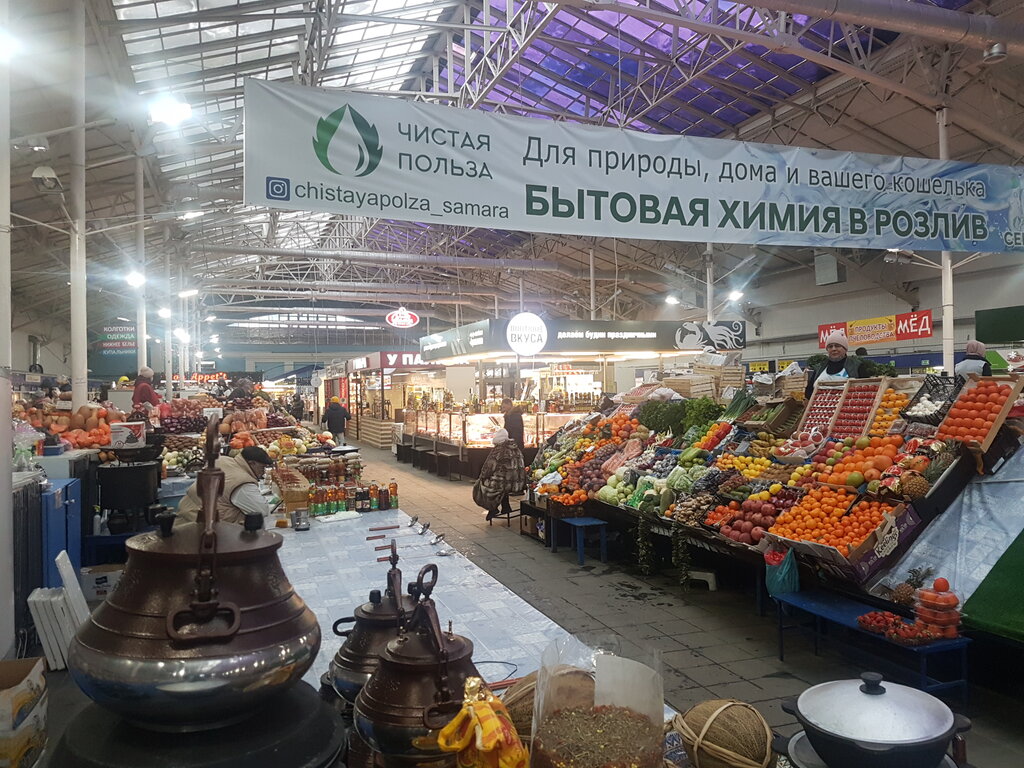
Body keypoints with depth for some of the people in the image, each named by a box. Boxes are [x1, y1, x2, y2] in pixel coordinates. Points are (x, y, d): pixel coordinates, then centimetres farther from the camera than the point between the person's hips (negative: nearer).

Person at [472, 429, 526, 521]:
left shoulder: (497, 450, -13)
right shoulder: (516, 448, 8)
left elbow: (488, 468, -9)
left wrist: (483, 476, 9)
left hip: (503, 484, -7)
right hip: (519, 484, 7)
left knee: (480, 486, 14)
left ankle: (493, 509, 17)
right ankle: (505, 507, 33)